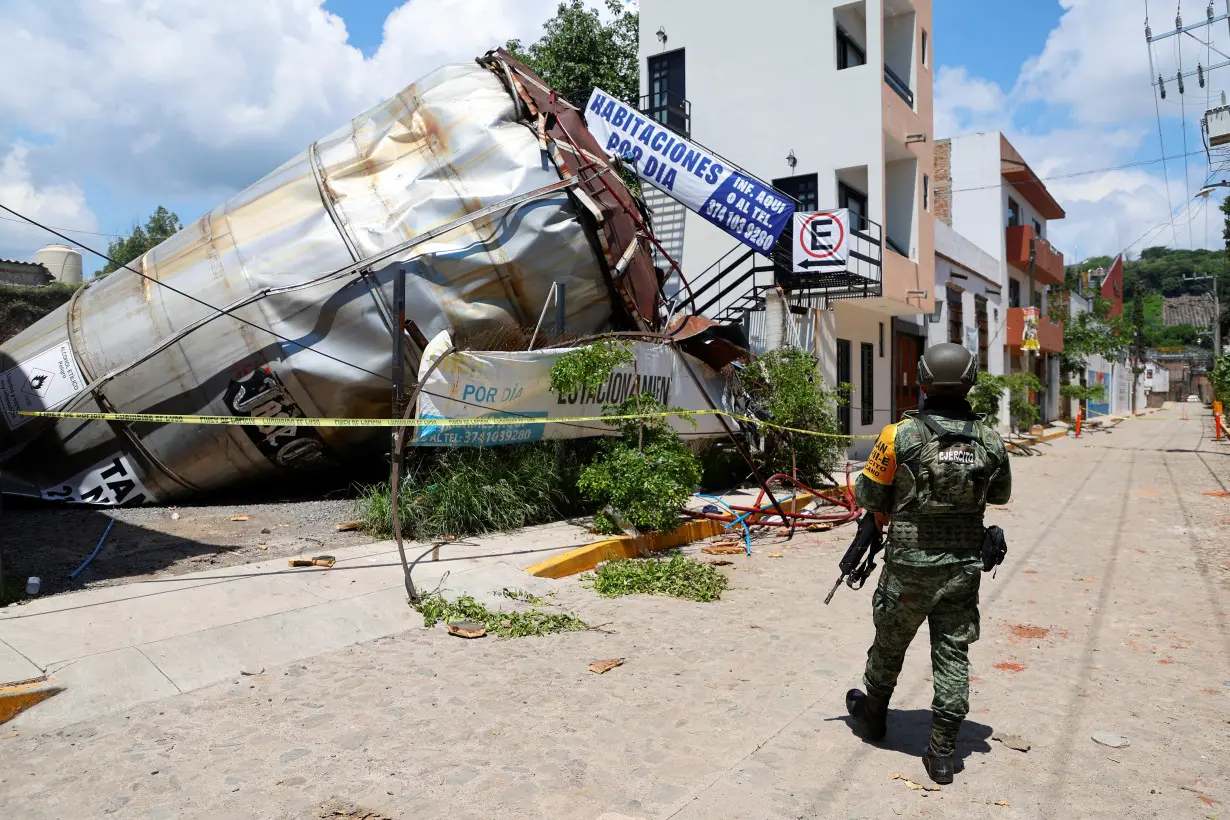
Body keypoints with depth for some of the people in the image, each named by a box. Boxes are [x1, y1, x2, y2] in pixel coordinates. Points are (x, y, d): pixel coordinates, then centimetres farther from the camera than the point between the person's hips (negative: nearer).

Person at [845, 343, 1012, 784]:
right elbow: (1000, 494, 12)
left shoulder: (901, 436, -17)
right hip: (964, 567, 2)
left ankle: (873, 715, 39)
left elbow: (868, 496, -8)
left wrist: (884, 516, 11)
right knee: (953, 654, 10)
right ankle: (942, 753, 14)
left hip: (909, 566, -2)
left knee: (890, 645, 17)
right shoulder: (990, 441, -5)